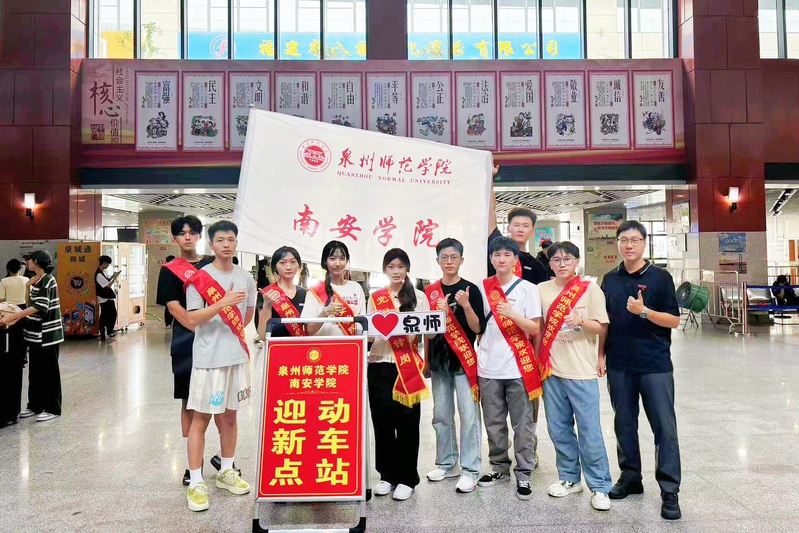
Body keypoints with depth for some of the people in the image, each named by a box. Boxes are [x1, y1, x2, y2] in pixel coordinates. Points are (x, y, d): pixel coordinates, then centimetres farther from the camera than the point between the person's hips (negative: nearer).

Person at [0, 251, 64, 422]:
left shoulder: (48, 280, -15)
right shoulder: (34, 281, 11)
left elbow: (40, 307, -24)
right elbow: (32, 306, 16)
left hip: (48, 333, -8)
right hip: (36, 333, 8)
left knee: (49, 371, 1)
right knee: (35, 371, 14)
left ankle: (52, 408, 10)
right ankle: (35, 405, 26)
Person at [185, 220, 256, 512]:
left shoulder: (246, 278, 7)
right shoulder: (199, 278, -7)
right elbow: (192, 319, -14)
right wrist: (222, 303, -24)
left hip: (237, 356, 5)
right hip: (208, 358, -4)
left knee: (229, 415, 15)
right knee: (200, 418, 1)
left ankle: (226, 472, 29)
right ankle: (195, 482, 10)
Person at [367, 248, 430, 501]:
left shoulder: (419, 297, 5)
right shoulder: (375, 298, 9)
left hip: (408, 367, -2)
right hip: (380, 366, 2)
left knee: (408, 422, 1)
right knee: (382, 421, 6)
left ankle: (407, 478, 15)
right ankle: (387, 475, 22)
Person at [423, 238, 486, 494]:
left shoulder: (471, 289, -3)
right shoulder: (430, 291, 8)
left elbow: (477, 328, -7)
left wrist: (466, 305, -22)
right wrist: (426, 360, 9)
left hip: (464, 362, -4)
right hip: (439, 362, 4)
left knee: (469, 416, -3)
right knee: (441, 415, 11)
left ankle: (470, 470, 6)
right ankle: (446, 463, 25)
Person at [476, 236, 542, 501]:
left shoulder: (528, 288, -1)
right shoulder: (483, 288, 6)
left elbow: (535, 328, -7)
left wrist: (512, 314, -19)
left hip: (518, 367, -3)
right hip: (488, 367, 3)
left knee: (522, 425, 3)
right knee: (494, 423, 12)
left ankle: (523, 474, 14)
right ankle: (499, 467, 28)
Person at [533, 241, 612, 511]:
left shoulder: (590, 288, -2)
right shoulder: (542, 290, 5)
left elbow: (602, 328, -3)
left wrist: (582, 321, -22)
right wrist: (537, 362, 10)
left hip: (582, 371, -3)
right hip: (551, 370, 3)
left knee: (589, 431, 1)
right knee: (559, 429, 11)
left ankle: (599, 486, 15)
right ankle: (569, 478, 28)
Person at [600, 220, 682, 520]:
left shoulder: (660, 277, -3)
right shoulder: (610, 279, 8)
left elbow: (674, 320, -6)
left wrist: (644, 311, -21)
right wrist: (601, 355, 6)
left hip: (655, 365, -4)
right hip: (619, 365, 4)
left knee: (664, 428, 0)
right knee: (624, 425, 12)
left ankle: (669, 491, 9)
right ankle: (630, 478, 27)